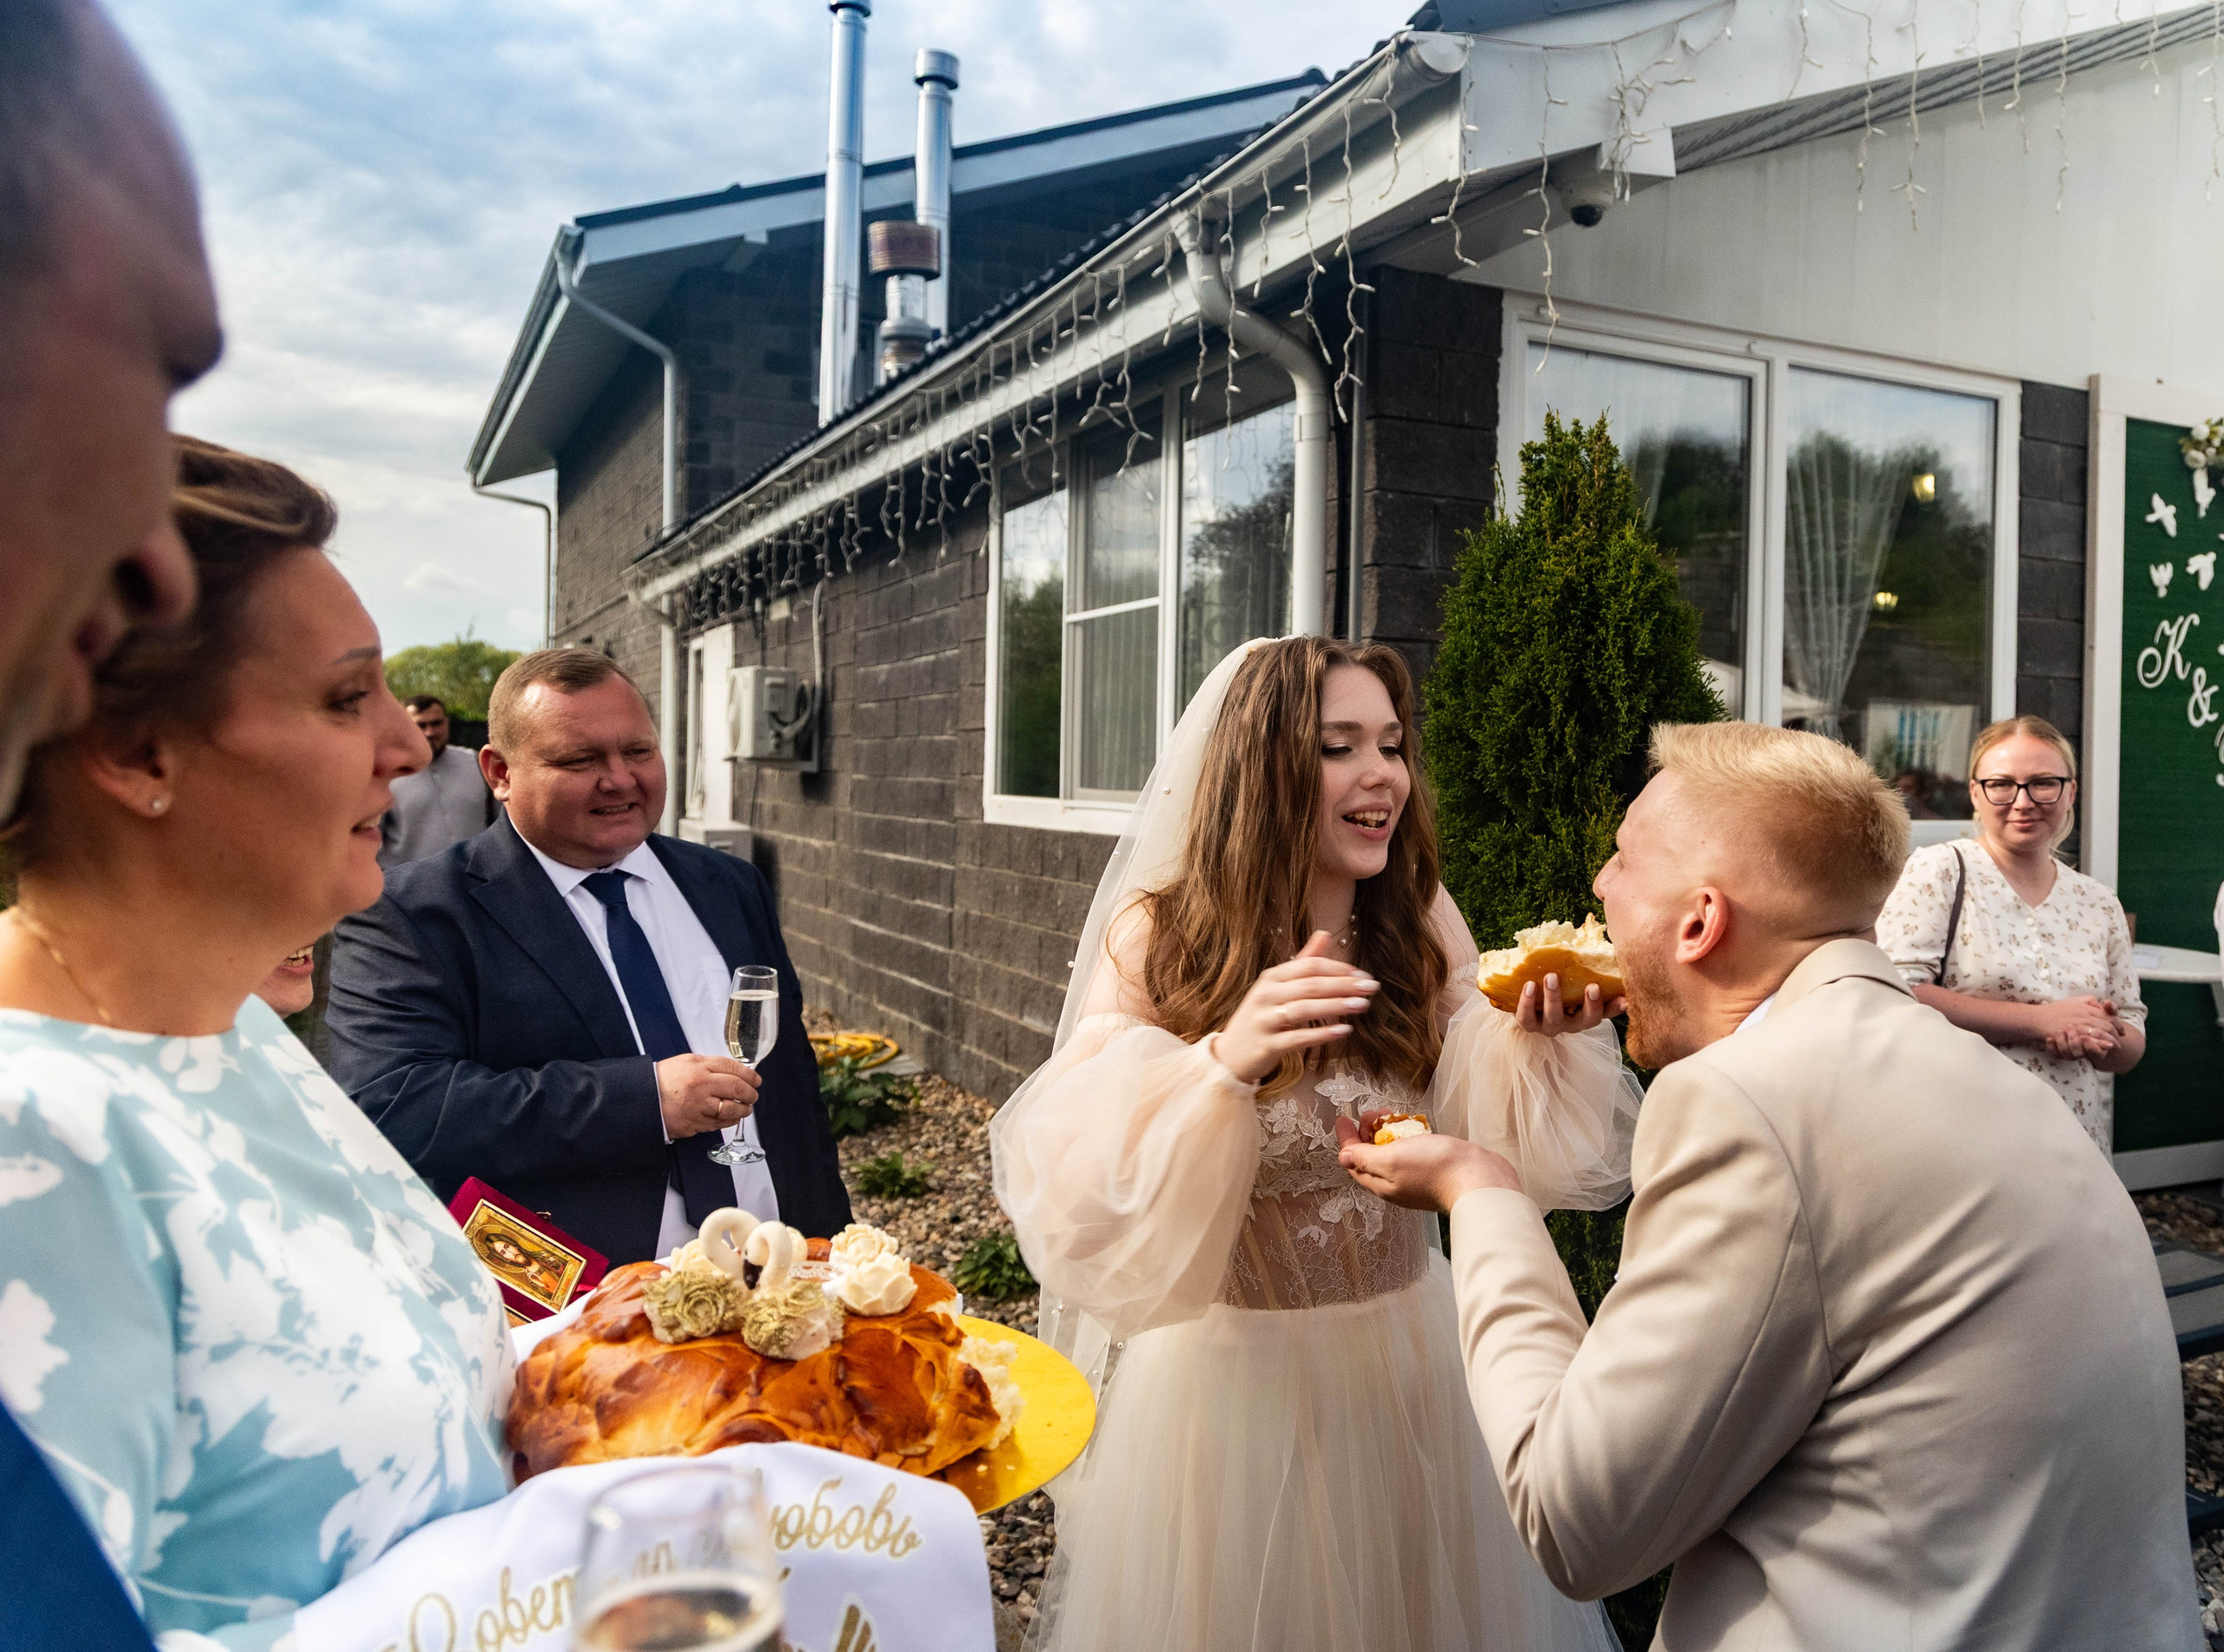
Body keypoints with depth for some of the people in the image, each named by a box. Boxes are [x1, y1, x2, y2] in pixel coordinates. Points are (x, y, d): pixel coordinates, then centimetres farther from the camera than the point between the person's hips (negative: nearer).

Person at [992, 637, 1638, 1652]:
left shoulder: (1424, 924, -3)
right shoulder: (1159, 938, -14)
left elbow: (1494, 1137, -4)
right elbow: (1084, 1188, -24)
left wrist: (1538, 1037, -22)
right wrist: (1223, 1063, -40)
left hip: (1409, 1360, 4)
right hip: (1231, 1369, -3)